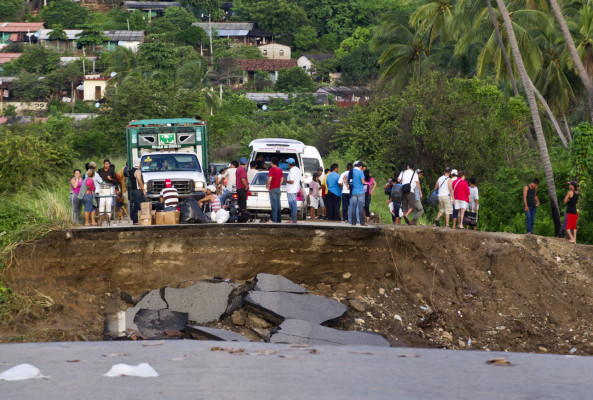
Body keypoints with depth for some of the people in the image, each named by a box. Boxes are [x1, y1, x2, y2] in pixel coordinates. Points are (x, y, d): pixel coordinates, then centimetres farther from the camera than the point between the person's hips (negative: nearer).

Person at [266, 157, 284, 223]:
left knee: (274, 204, -6)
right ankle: (279, 219, 10)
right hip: (278, 189, 7)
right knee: (278, 204, 9)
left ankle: (274, 219, -8)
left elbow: (270, 179, -20)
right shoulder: (280, 170, 10)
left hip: (273, 189, -7)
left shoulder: (271, 170, -13)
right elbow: (282, 180, 14)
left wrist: (267, 185, -5)